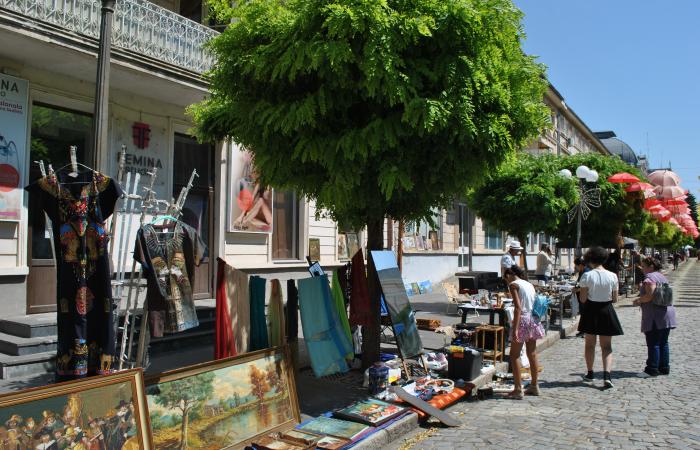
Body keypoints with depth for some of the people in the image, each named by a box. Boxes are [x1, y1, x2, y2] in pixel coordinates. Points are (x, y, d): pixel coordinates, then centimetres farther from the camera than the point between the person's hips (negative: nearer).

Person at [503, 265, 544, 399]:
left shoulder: (513, 284, -8)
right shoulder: (529, 284, 14)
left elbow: (518, 307, -17)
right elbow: (534, 304, 13)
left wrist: (515, 329, -20)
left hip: (523, 319, -8)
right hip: (533, 319, 8)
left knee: (514, 355, 1)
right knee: (532, 354, 16)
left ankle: (518, 389, 0)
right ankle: (534, 386, 26)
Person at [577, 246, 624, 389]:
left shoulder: (587, 276, -12)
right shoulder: (612, 276, -6)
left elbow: (583, 299, -12)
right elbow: (615, 299, 0)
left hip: (591, 311, -1)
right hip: (606, 311, 1)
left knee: (590, 344, 15)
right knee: (607, 346, 8)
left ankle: (590, 374, 26)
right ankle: (607, 376, -8)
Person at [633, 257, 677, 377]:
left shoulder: (649, 278, -13)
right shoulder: (662, 276, 16)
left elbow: (650, 296, -23)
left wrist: (638, 300, -6)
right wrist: (642, 288, 19)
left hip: (654, 317, -9)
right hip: (667, 312, 9)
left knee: (653, 344, -3)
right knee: (663, 343, 14)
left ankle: (652, 369, 1)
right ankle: (664, 368, 19)